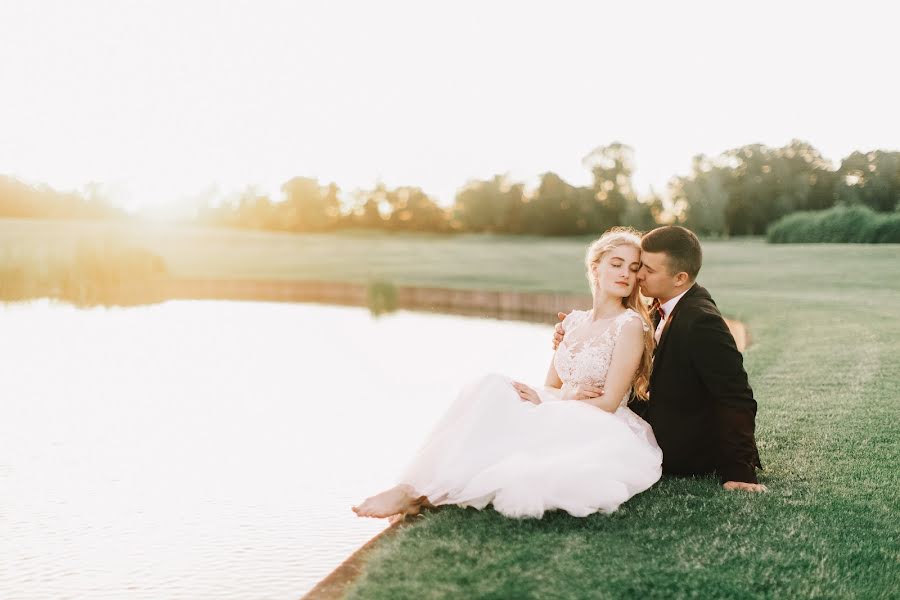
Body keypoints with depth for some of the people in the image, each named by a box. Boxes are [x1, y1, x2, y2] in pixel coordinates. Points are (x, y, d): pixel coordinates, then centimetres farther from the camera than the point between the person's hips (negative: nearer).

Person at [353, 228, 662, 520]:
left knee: (494, 398, -27)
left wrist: (549, 400, -8)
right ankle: (416, 488, -31)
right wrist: (565, 396, -9)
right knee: (493, 387, -21)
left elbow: (608, 402, -12)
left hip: (599, 431, -6)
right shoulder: (574, 321, 14)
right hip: (562, 422, 6)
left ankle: (419, 491, -27)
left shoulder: (631, 325, -7)